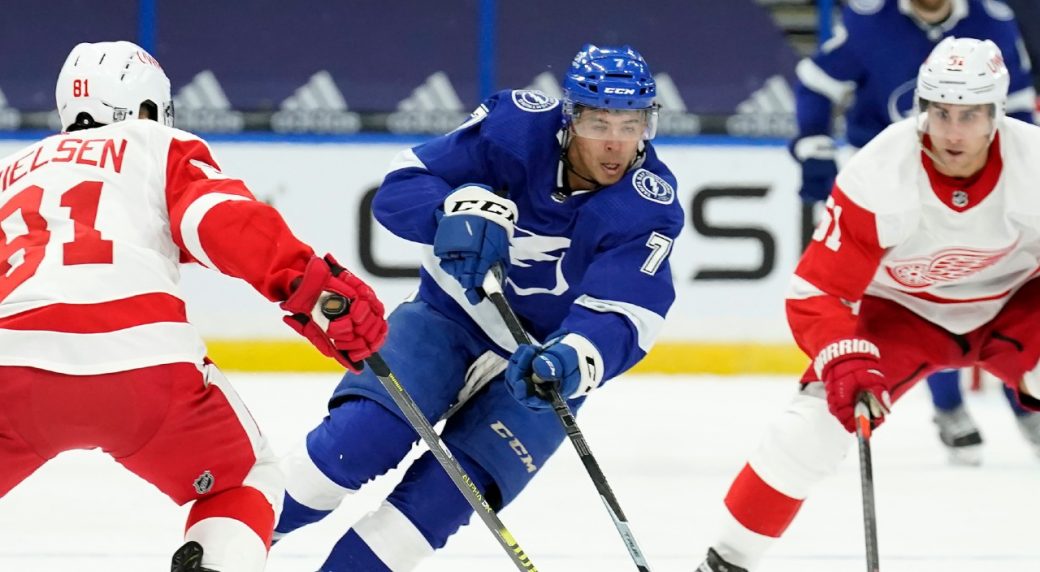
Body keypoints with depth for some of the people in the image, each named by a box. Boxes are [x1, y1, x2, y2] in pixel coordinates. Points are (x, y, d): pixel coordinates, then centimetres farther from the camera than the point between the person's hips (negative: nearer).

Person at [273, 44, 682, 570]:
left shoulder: (650, 208, -20)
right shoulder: (518, 126, -18)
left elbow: (619, 319, -30)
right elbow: (399, 189, -17)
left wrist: (571, 360, -52)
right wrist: (462, 207, -39)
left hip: (541, 367, 0)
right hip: (449, 318, 0)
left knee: (438, 499, -18)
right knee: (362, 440, -23)